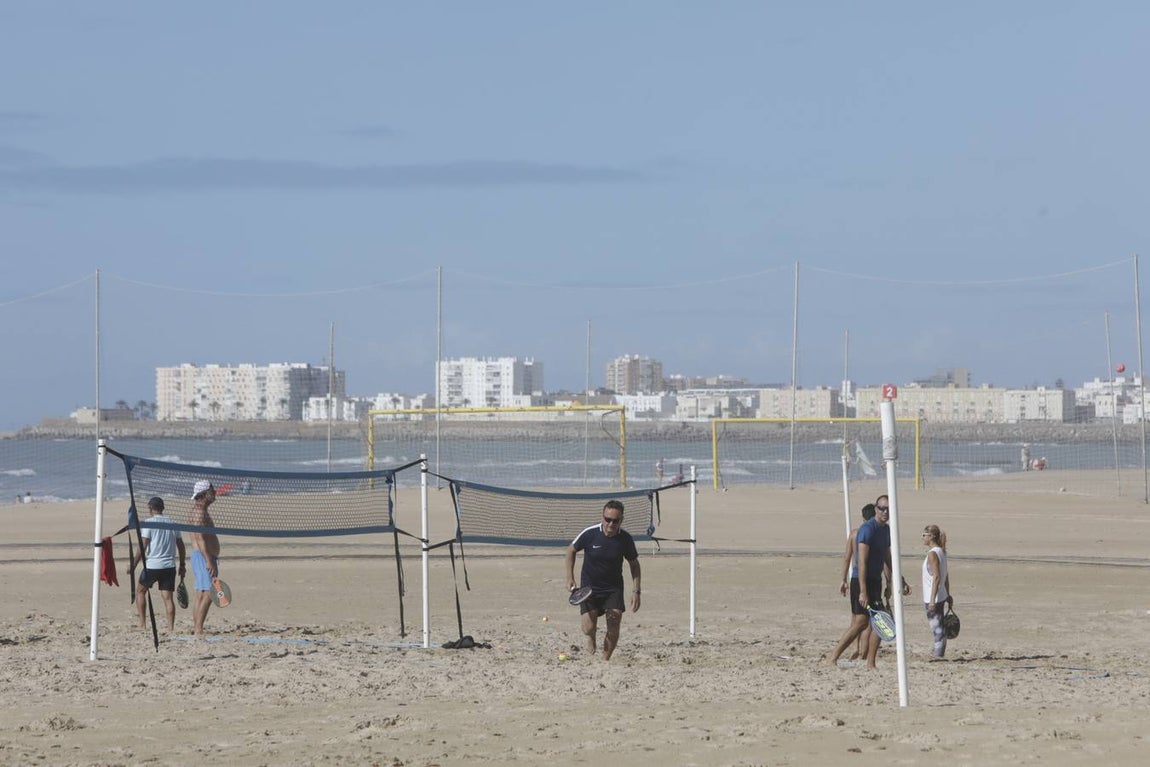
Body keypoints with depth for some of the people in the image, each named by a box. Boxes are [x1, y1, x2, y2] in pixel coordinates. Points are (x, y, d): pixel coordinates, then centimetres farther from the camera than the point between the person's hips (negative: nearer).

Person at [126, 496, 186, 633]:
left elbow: (143, 547, -11)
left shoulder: (149, 523, -5)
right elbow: (181, 546, 12)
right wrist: (182, 565, 20)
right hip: (169, 565, 4)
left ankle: (142, 624, 10)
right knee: (167, 597, 2)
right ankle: (171, 628, -6)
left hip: (152, 565, -4)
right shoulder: (172, 523, 10)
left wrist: (133, 564, -5)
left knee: (140, 590, 15)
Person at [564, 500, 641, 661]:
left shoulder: (625, 539, -11)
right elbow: (571, 550, 3)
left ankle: (605, 660, 7)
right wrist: (570, 578, -3)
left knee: (614, 627, -13)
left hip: (613, 588, 1)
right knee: (588, 629, -8)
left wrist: (635, 591, -2)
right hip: (589, 587, -1)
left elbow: (634, 564, 4)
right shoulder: (590, 534, -16)